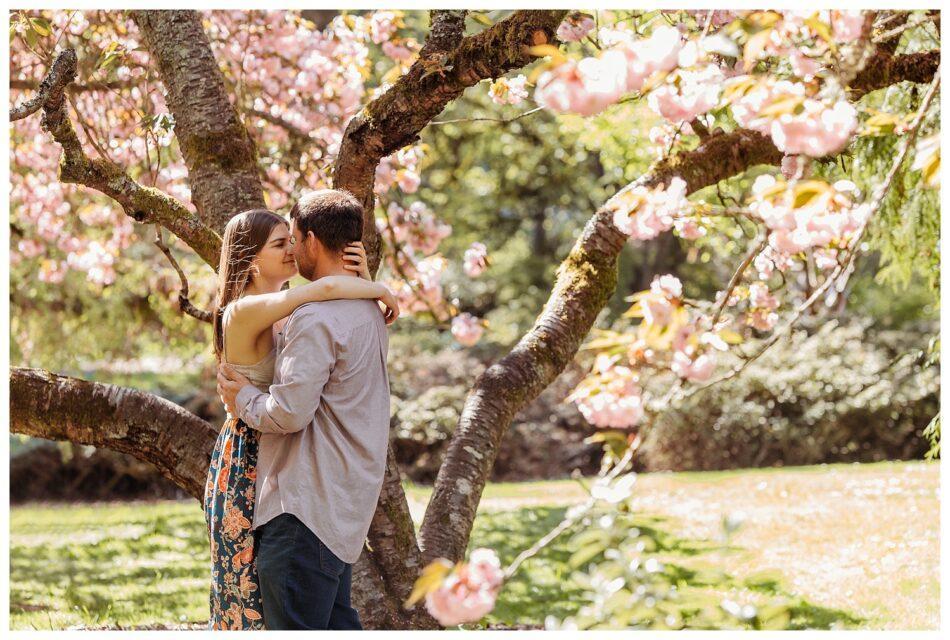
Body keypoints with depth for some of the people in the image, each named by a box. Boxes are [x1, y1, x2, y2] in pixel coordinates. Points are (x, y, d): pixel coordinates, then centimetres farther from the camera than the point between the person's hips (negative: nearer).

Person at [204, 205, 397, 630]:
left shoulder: (286, 310, 10)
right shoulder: (245, 311, -18)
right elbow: (328, 286, -33)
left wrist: (362, 277, -10)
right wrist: (382, 292, -16)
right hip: (247, 460, -9)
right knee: (251, 583, 0)